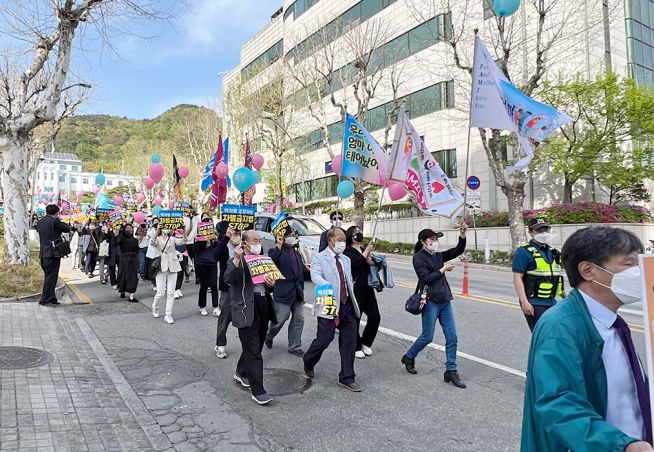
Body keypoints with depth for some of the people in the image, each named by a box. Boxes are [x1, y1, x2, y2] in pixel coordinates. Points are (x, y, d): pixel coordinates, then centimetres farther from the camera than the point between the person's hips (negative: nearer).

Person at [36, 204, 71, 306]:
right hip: (53, 253, -8)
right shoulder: (55, 221, -11)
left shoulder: (40, 222, 10)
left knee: (48, 276, 15)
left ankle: (51, 298, 20)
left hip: (43, 253, 8)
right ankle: (45, 299, -2)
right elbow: (67, 229, -5)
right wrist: (60, 221, 10)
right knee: (51, 276, -2)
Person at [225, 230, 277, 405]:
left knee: (255, 347, 19)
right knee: (253, 351, -6)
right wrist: (237, 259, -29)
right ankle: (257, 391, 0)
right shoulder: (236, 261, -3)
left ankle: (241, 373, 41)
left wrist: (271, 283, -1)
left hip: (263, 307, 7)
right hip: (246, 310, -7)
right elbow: (228, 279, -22)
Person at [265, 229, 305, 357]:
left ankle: (294, 346, 20)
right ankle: (269, 336, 30)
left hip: (297, 292, 7)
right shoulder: (278, 251, -8)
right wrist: (278, 245, -29)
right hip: (283, 292, -7)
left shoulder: (296, 253, 16)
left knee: (299, 319, 7)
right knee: (280, 318, 0)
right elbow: (271, 261, -30)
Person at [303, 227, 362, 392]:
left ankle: (347, 378, 17)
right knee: (324, 340, 0)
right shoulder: (319, 258, -4)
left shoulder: (346, 260, 18)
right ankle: (308, 363, 30)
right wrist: (328, 286, -41)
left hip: (348, 306, 6)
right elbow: (315, 276, -22)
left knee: (349, 343, 6)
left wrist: (354, 303, 17)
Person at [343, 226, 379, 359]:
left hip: (367, 288, 7)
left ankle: (366, 343, 24)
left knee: (375, 317, 4)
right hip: (355, 289, -7)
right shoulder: (348, 251, -6)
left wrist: (372, 262, -5)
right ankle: (356, 347, 16)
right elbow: (356, 263, -23)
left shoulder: (364, 249, 17)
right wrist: (366, 252, -16)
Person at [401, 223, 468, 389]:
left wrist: (462, 234, -7)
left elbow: (458, 251, 6)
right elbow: (426, 278, -15)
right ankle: (408, 357, 27)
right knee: (427, 337, 2)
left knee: (452, 337, 4)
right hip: (430, 301, -7)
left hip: (445, 300, 7)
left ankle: (451, 371, 13)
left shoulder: (438, 256, 13)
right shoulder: (418, 257, -6)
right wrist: (443, 269, -10)